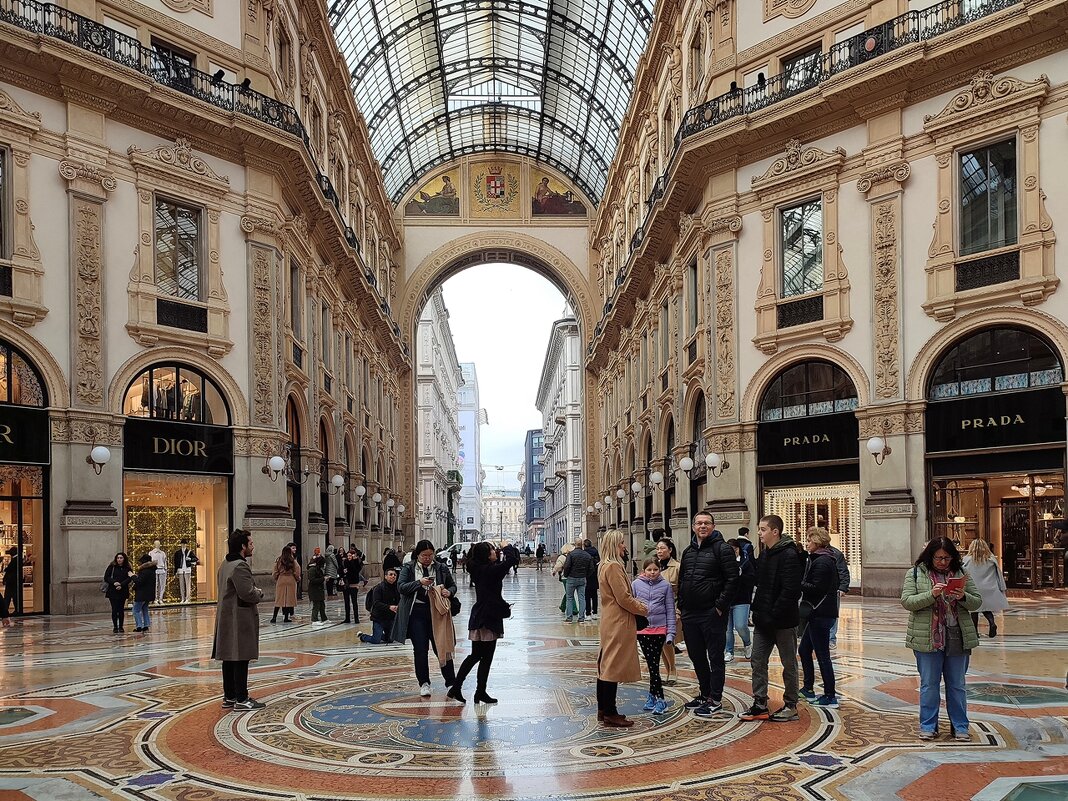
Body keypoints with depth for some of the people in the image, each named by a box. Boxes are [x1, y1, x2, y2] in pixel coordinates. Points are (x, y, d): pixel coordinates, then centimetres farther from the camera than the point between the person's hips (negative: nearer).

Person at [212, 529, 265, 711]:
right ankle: (241, 700, -1)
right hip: (240, 619, -10)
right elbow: (248, 594, -25)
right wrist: (259, 593, -3)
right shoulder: (240, 567, -19)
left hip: (226, 618, 10)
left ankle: (229, 697, 21)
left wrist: (254, 592, 12)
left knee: (230, 659, 14)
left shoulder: (225, 564, 14)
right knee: (241, 660, -5)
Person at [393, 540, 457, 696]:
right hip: (416, 613, -1)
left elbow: (453, 585, 13)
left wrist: (449, 592, -11)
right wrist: (419, 582, -22)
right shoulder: (408, 568, 0)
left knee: (442, 647, 3)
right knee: (420, 649, 2)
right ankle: (424, 683, 13)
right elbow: (401, 587, -9)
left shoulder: (441, 568, 4)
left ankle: (451, 682, 12)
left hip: (436, 612, 1)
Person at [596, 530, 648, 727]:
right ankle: (610, 713, 0)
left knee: (606, 665, 13)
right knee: (613, 667, -5)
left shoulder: (604, 566, 14)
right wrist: (641, 609, -4)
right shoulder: (613, 567, -18)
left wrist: (636, 604, 10)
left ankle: (603, 710, 20)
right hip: (618, 624, -10)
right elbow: (623, 598, -19)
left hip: (610, 622, 10)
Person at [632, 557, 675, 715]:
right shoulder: (636, 584, 1)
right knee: (652, 664, 5)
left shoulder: (665, 585, -1)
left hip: (659, 629, -1)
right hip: (642, 629, 1)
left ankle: (653, 695, 8)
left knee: (653, 664, -2)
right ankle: (659, 698, 13)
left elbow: (670, 609, 1)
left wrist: (671, 632, -3)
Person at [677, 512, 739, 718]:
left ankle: (715, 699, 9)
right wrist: (681, 605, 12)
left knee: (715, 657, 1)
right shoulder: (688, 551, 15)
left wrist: (721, 606, -16)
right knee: (696, 656, 15)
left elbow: (732, 579, -14)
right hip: (690, 614, 8)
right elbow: (681, 580, 21)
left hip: (712, 614, -7)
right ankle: (705, 694, 29)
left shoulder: (722, 549, -8)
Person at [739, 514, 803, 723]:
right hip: (763, 620, 8)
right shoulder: (764, 555, 12)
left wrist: (774, 615, -22)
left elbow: (790, 591, -22)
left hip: (783, 621, -8)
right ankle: (760, 705, 15)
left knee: (789, 664, 6)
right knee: (758, 661, 8)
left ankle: (790, 706, 17)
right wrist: (757, 609, 8)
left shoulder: (789, 555, -16)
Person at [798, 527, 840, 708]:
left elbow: (816, 588, -22)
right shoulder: (827, 559, 15)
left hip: (820, 614, -11)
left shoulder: (821, 562, -16)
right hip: (820, 613, 11)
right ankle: (808, 688, 26)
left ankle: (830, 696, 2)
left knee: (822, 655, -4)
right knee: (804, 649, 18)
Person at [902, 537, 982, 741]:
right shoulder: (916, 574, 0)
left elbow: (977, 602, 7)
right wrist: (931, 594, -22)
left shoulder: (961, 573, 8)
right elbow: (907, 601, -8)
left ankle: (960, 727, 20)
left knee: (957, 685, 10)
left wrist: (963, 597, -15)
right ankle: (928, 726, 16)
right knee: (929, 684, 5)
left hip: (958, 638, 2)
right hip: (928, 638, -2)